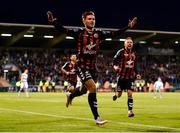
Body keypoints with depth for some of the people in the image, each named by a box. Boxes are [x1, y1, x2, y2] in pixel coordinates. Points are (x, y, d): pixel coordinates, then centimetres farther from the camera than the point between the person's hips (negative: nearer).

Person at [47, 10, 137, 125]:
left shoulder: (99, 33, 3)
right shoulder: (79, 33, -9)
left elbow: (114, 34, 7)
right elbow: (64, 30, -19)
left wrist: (128, 26, 5)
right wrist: (54, 21, -35)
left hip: (93, 67, 6)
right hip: (82, 66, -5)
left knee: (84, 90, 20)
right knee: (93, 88, -19)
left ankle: (71, 96, 56)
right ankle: (97, 118, -13)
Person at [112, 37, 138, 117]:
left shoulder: (133, 53, 9)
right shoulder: (121, 52, -8)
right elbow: (114, 60, -11)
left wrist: (137, 73, 11)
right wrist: (115, 66, -31)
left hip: (130, 77, 3)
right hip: (121, 76, -3)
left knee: (130, 93, -9)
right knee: (119, 94, 5)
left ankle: (130, 111, -6)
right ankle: (116, 94, 43)